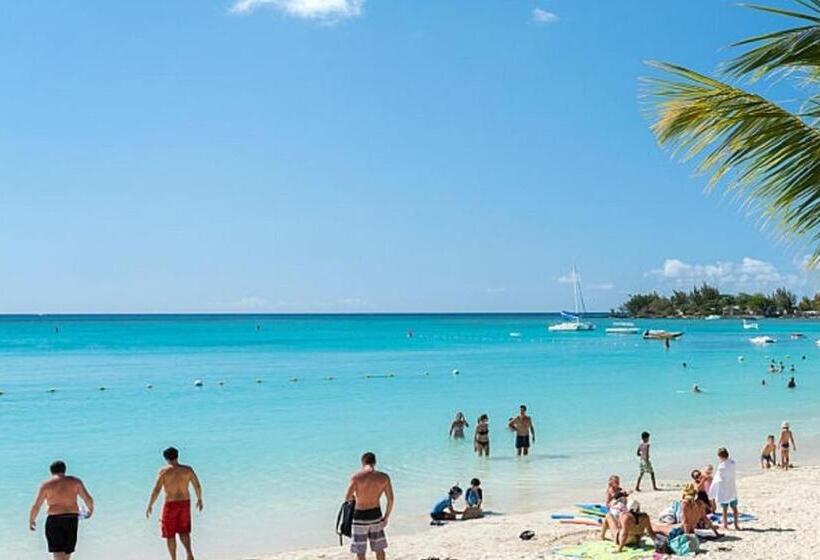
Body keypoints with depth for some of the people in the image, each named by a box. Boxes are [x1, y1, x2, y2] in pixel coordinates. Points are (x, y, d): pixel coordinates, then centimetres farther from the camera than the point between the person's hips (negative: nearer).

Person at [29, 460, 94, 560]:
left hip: (54, 520, -3)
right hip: (72, 519, 3)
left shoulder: (46, 485, 2)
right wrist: (90, 509, 21)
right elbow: (88, 499, 1)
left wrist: (31, 521, 18)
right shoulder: (75, 481, 6)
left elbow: (36, 507, 1)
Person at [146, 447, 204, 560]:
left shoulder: (164, 471, -10)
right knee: (184, 532, 18)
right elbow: (197, 486, 2)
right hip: (185, 503, 3)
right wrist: (199, 499, 18)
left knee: (170, 534, 12)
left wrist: (149, 505, -3)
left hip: (170, 504, -3)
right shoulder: (187, 469, -1)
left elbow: (156, 490, -14)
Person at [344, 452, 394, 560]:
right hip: (376, 515, 3)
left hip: (360, 516, -3)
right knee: (379, 549, 19)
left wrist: (353, 498, 6)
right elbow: (390, 499, -2)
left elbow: (347, 498, -17)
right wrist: (386, 517, 9)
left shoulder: (356, 476, -13)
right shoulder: (384, 477, -5)